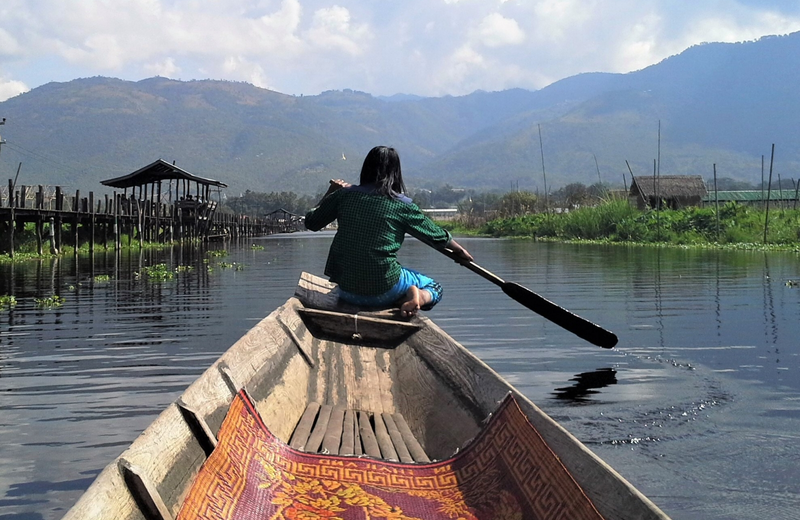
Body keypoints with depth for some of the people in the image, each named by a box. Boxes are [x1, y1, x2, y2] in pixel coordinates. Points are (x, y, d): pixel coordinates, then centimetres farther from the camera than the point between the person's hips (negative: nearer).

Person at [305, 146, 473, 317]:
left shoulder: (344, 195, 1)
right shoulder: (402, 205, -4)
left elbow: (311, 222, 15)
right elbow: (438, 237, 9)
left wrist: (330, 192, 30)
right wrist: (460, 251, 28)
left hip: (347, 291, 2)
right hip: (384, 289, -1)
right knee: (434, 287, 24)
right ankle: (419, 298, -12)